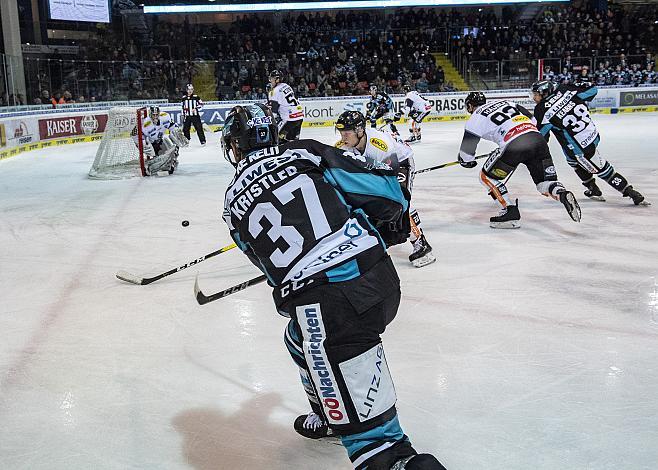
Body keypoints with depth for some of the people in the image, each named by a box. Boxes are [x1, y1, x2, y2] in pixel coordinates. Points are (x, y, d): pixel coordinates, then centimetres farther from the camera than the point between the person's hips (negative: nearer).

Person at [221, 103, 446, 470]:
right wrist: (388, 221, 26)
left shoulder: (234, 203, 14)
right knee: (301, 338, 35)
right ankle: (331, 418, 55)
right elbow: (385, 189, 4)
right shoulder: (305, 151, 10)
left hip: (324, 303, -5)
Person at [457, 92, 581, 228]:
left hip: (514, 145, -6)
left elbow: (467, 146, 15)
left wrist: (467, 161, 35)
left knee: (487, 177, 13)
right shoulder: (505, 102, 31)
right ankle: (563, 195, -16)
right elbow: (531, 118, 31)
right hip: (537, 138, 6)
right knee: (546, 182, 16)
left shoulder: (475, 117, 14)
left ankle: (511, 213, 8)